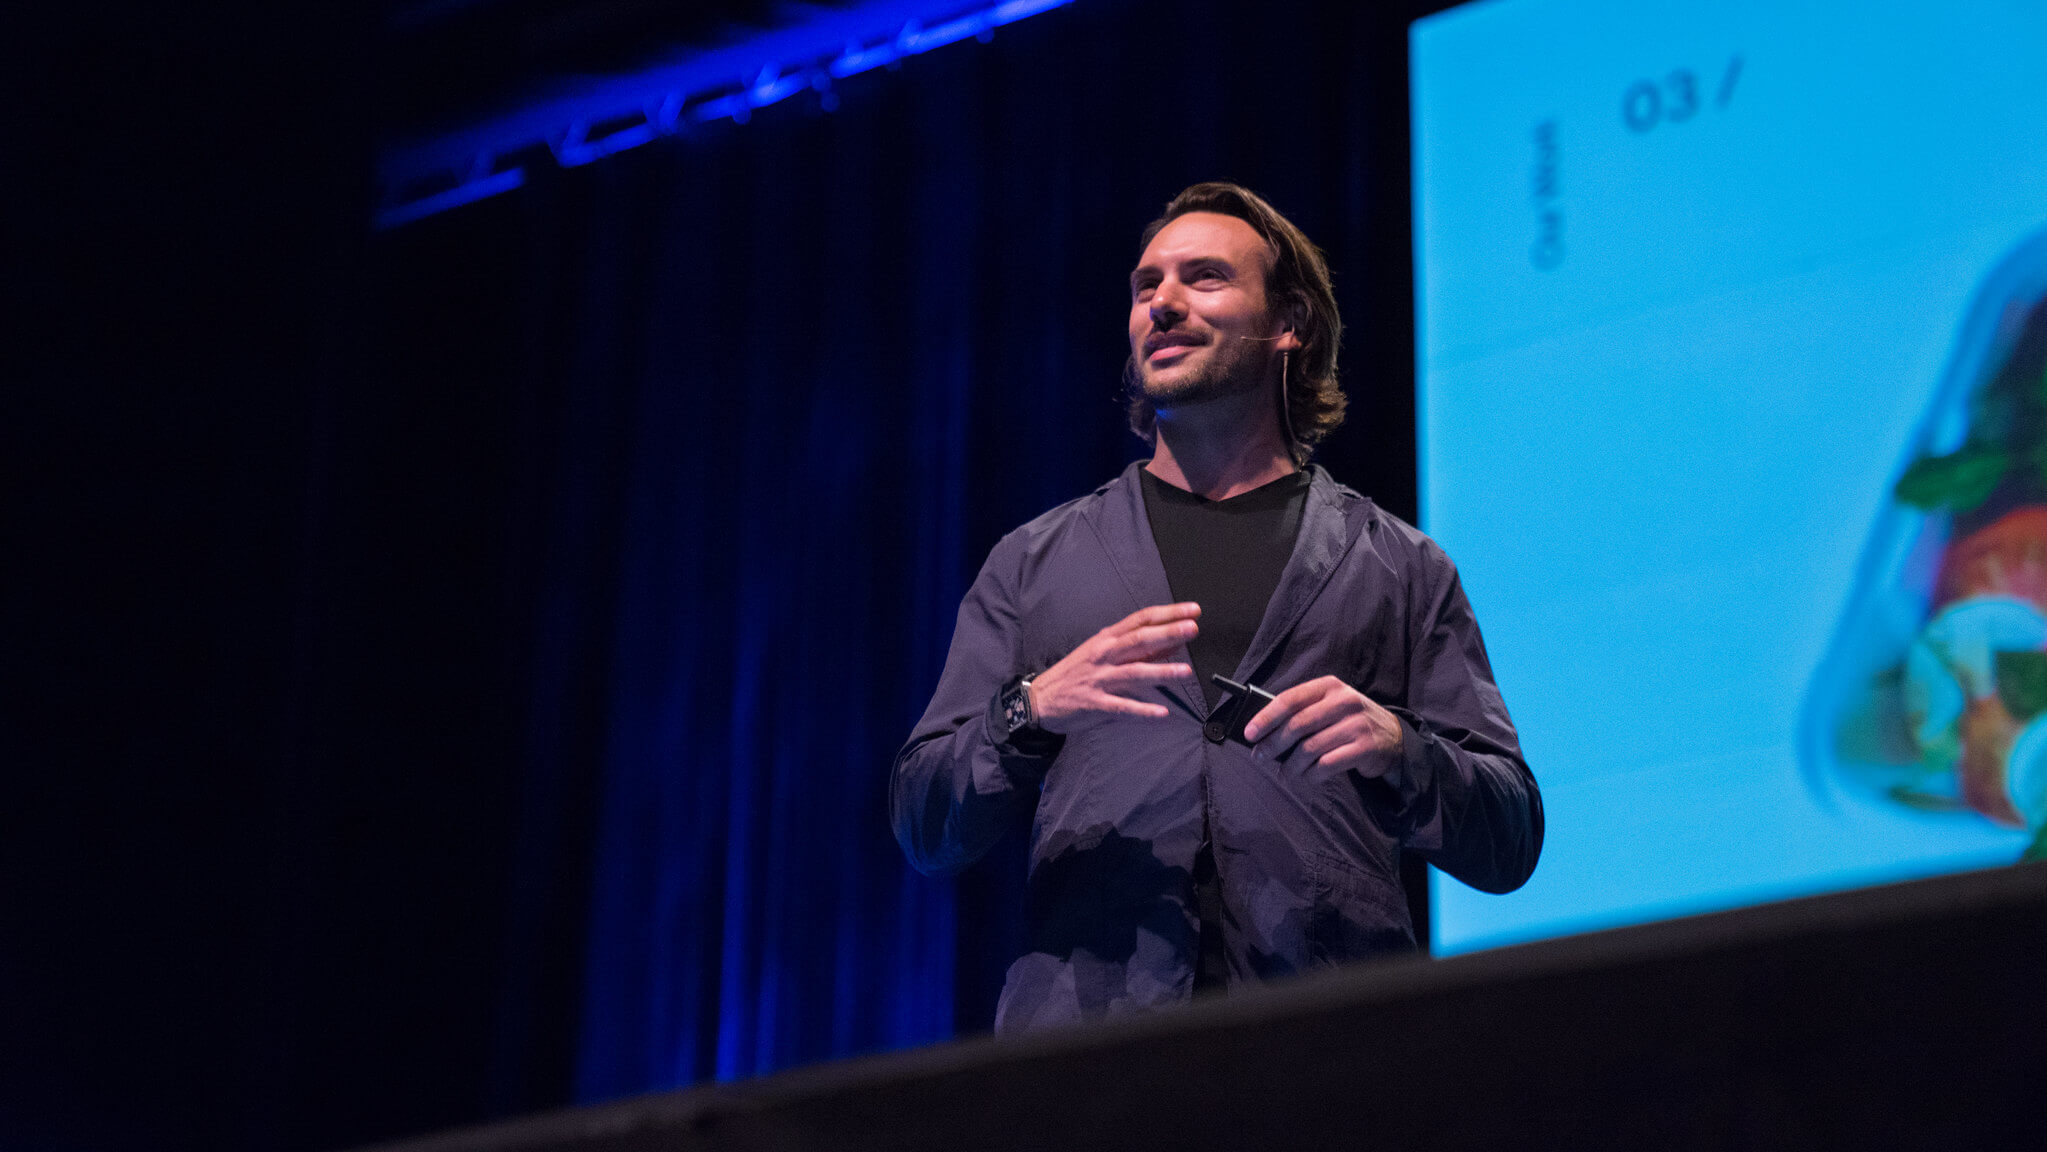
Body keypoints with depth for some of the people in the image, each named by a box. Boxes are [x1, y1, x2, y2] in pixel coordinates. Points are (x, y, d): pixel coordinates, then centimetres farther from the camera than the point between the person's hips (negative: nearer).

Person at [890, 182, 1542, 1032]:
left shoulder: (1398, 568, 17)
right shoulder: (1035, 562, 20)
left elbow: (1509, 847, 12)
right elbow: (922, 829, 13)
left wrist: (1400, 752, -7)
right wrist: (1031, 711, -5)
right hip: (1087, 1019, 0)